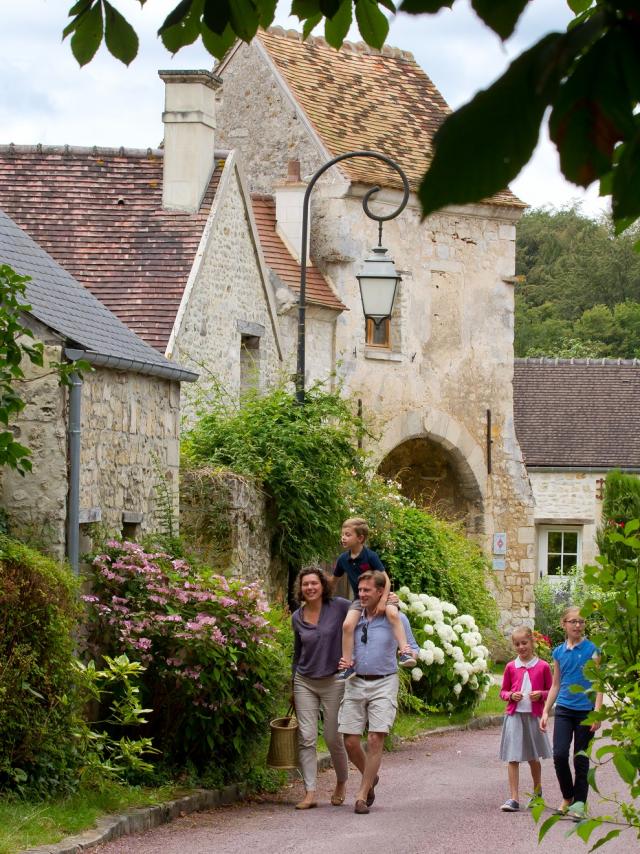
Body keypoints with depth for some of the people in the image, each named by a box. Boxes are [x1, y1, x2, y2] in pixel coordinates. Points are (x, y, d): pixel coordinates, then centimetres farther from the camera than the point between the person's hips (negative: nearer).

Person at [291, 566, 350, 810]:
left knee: (333, 738, 2)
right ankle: (310, 793, -4)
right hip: (305, 682, 3)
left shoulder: (339, 607, -7)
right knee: (306, 738, -5)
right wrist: (294, 688, 22)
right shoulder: (297, 618, 6)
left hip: (333, 681, -3)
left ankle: (341, 783, 28)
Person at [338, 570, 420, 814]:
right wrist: (344, 661, -2)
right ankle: (370, 778, 28)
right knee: (350, 741, -1)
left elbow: (412, 647, 7)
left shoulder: (396, 619, -1)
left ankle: (362, 795, -3)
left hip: (383, 684, -3)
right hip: (355, 683, 3)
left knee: (375, 740, -11)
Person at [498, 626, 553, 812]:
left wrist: (541, 694, -13)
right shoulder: (511, 667, 4)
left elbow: (551, 691, 8)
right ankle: (513, 799, -7)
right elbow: (503, 691, 13)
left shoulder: (542, 667, 0)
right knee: (513, 758, -6)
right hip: (514, 715, 1)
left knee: (533, 757, 13)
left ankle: (537, 792, 34)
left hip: (534, 716, -1)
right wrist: (511, 696, -8)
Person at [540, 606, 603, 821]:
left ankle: (579, 803, 11)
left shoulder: (591, 649, -3)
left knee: (581, 759, 3)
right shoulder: (559, 652, 8)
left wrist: (597, 713, -11)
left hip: (585, 710, -3)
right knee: (559, 755, -9)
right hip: (564, 709, 3)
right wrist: (545, 712, 11)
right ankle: (567, 797, 10)